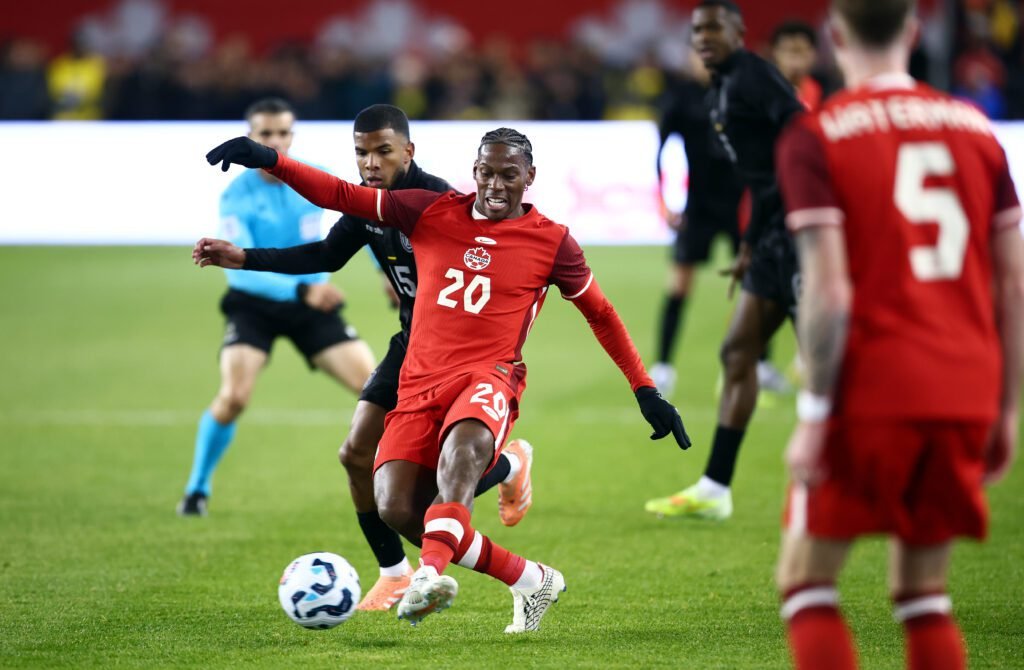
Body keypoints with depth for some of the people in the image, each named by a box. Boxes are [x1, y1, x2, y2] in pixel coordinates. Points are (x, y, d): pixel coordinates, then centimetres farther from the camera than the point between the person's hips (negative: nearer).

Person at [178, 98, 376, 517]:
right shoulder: (236, 198, -20)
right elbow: (241, 267, -31)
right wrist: (301, 289, -42)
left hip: (312, 304, 3)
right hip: (253, 304, -3)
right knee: (234, 396, -23)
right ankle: (197, 490, -2)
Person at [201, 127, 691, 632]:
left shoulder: (552, 243, 5)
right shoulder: (433, 212, 9)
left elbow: (600, 315, 18)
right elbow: (340, 195, 9)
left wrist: (646, 392, 18)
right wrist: (269, 161, -3)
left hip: (488, 378, -4)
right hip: (420, 382, 4)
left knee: (462, 448, -39)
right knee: (395, 509, -15)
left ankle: (431, 571, -58)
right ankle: (529, 580, 1)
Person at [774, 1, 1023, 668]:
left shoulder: (815, 137, -5)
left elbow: (829, 292, -13)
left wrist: (814, 417, -9)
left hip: (871, 394, -4)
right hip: (964, 396, 4)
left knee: (807, 579, 7)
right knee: (924, 594, 13)